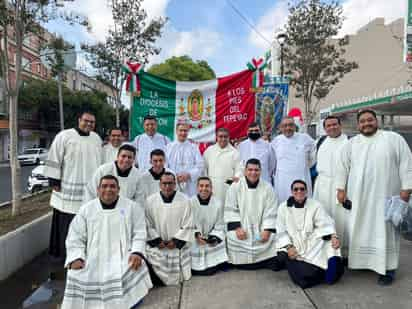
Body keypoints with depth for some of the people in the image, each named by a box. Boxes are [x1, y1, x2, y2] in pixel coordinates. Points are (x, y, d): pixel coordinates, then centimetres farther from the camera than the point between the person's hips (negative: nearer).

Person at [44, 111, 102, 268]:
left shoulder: (97, 139, 10)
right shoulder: (64, 136, -5)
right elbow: (54, 159, -6)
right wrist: (54, 182, -8)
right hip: (67, 190, -4)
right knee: (65, 224, 4)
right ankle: (60, 254, 20)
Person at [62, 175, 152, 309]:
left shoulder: (131, 207, 7)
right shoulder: (86, 209, 11)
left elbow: (139, 233, 2)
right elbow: (75, 237, 9)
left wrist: (137, 252, -15)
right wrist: (76, 258, -7)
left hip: (123, 257, -1)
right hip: (93, 260, 2)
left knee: (133, 273, -30)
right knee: (77, 277, -25)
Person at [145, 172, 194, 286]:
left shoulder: (184, 200, -6)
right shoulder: (150, 200, -3)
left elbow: (188, 225, -4)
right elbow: (148, 225, -1)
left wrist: (176, 241, -10)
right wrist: (157, 241, -10)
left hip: (178, 245, 0)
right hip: (157, 244, 1)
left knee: (176, 276, -3)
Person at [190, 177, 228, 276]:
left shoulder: (218, 203, -11)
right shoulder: (190, 202, -15)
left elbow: (220, 225, -3)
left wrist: (215, 238, -17)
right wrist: (196, 234, -20)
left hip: (212, 242, 1)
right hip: (194, 242, -1)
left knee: (211, 270, -4)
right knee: (195, 271, -5)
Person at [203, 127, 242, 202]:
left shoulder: (234, 152, 4)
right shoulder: (209, 151, 11)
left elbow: (239, 169, 1)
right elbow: (204, 168, 13)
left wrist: (237, 177, -19)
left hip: (228, 187, -2)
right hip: (211, 186, 2)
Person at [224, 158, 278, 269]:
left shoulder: (267, 188, 2)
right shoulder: (235, 187, -1)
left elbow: (270, 212, 0)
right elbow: (231, 210, -2)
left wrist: (267, 230, -11)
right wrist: (237, 228, -12)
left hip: (261, 230, 1)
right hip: (241, 230, -1)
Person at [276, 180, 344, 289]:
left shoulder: (315, 205, 2)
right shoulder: (283, 207, 1)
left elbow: (325, 223, -8)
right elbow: (282, 231, 0)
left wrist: (334, 236, -28)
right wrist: (289, 247, -14)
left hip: (313, 245, 1)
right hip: (293, 246, -1)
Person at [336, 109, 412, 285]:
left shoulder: (394, 139, 2)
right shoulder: (351, 144, 9)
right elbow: (342, 166, 9)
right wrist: (341, 188, 4)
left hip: (385, 197, -2)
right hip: (358, 197, 3)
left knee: (385, 232, 2)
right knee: (361, 230, 10)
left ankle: (387, 268, 11)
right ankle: (361, 261, 23)